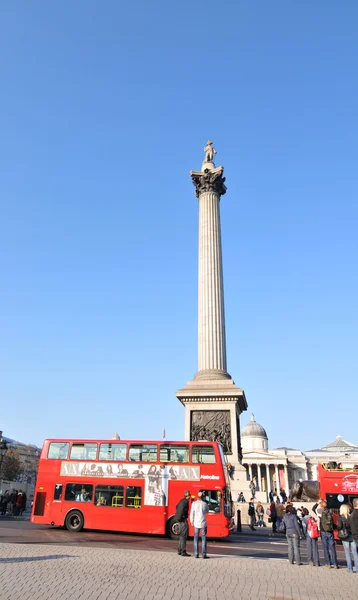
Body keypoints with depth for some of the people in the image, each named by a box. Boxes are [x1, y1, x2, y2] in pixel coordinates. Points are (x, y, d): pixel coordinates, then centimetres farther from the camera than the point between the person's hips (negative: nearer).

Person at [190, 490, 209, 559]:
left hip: (196, 523, 1)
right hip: (203, 523, -1)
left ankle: (196, 554, 8)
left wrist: (192, 522, 8)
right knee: (204, 539, 6)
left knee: (196, 538, 9)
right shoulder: (204, 504, -4)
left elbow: (192, 514, -4)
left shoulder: (194, 503, -5)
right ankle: (204, 554, 4)